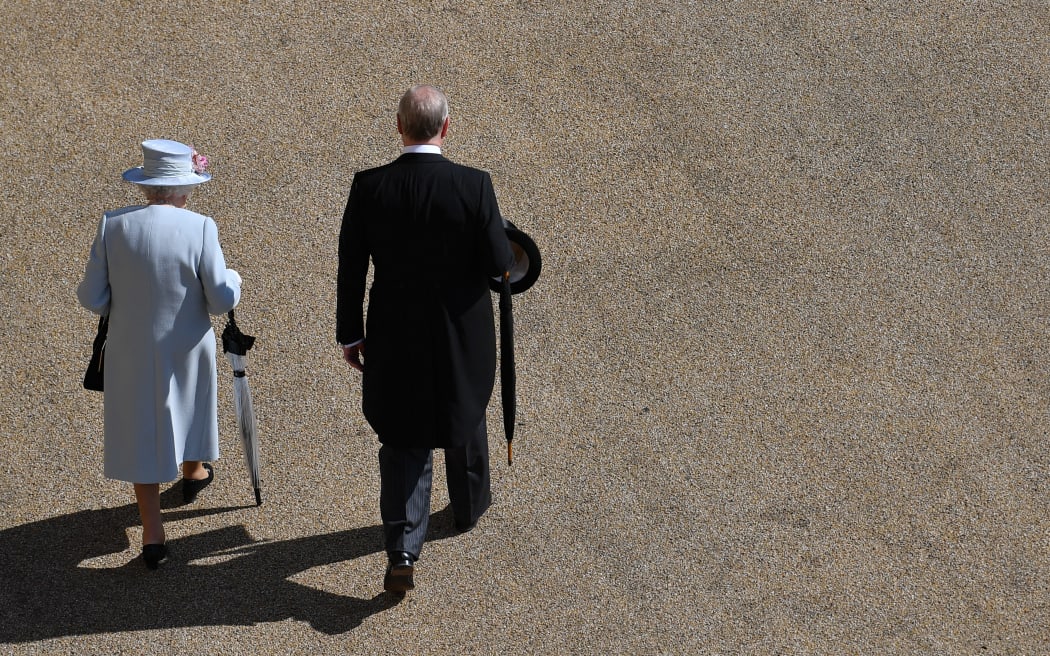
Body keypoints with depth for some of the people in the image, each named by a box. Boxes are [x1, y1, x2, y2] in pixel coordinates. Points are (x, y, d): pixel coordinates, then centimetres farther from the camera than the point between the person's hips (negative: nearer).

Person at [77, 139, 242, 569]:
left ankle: (152, 536, 14)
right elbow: (221, 300, -16)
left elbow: (91, 298, -9)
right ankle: (193, 473, 57)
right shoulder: (200, 228, -19)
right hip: (186, 351, 0)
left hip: (130, 352, 1)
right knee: (189, 405, 30)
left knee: (141, 435, 14)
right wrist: (232, 279, 6)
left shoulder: (113, 225, -13)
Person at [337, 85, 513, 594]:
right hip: (462, 335, 0)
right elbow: (498, 263, -13)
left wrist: (350, 334, 5)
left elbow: (350, 269, -7)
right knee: (464, 418, 25)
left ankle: (402, 552, -3)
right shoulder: (474, 186, -18)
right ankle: (469, 505, 48)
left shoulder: (368, 187, -13)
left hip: (394, 337, 0)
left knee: (402, 441, 8)